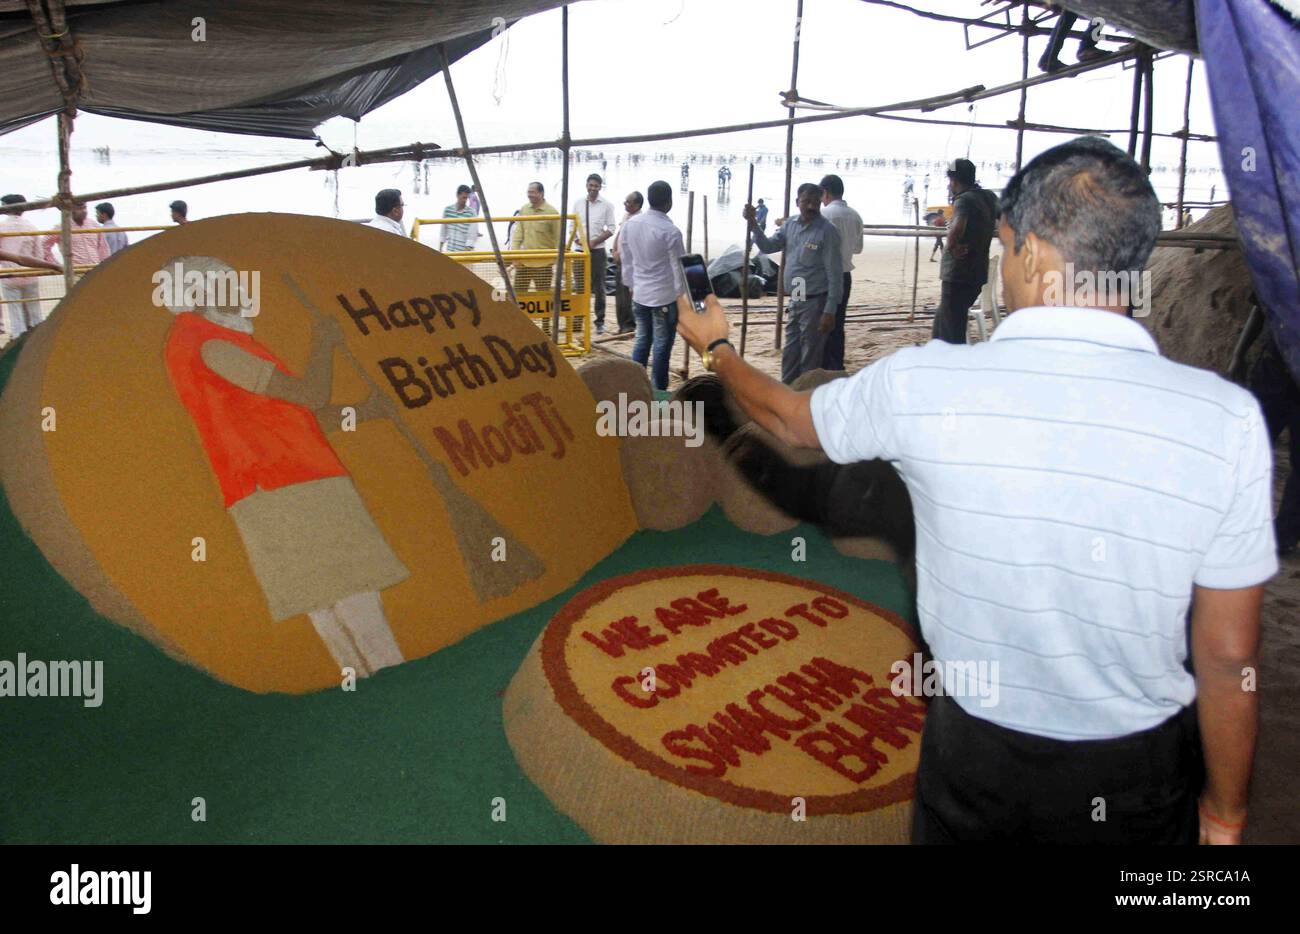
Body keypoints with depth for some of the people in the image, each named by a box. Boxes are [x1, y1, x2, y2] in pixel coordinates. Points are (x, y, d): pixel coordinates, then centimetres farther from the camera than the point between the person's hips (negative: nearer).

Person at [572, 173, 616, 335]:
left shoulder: (606, 205, -2)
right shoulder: (578, 203, 4)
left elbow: (611, 229, -3)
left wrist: (594, 242, -12)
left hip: (598, 250, -2)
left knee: (599, 287, 4)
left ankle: (600, 321, 12)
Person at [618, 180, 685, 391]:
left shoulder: (630, 224, 1)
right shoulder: (670, 231, -18)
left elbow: (626, 259, 9)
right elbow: (678, 267, -13)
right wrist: (682, 294, -2)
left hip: (639, 294, 6)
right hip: (665, 296, -6)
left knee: (641, 339, 15)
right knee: (662, 344, 3)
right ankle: (658, 391, 9)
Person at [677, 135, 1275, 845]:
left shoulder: (922, 384, -19)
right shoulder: (1227, 420, -19)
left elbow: (789, 420, 3)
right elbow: (1228, 658, -12)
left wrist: (716, 348, 24)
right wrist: (1224, 811, 6)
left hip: (976, 756, 0)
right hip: (1140, 783, 1)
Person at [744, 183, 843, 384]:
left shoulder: (827, 231, -13)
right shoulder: (791, 225, 6)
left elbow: (835, 275, -15)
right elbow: (768, 246, 14)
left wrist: (829, 311, -18)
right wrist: (753, 224, -3)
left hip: (815, 303, -7)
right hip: (794, 301, 7)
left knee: (810, 358, 2)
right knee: (790, 355, 17)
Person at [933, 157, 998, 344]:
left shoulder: (964, 199, -15)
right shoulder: (989, 197, 10)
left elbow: (958, 227, -36)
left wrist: (951, 247, -20)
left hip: (958, 275, -9)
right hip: (977, 273, 9)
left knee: (952, 333, -4)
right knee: (940, 325, 21)